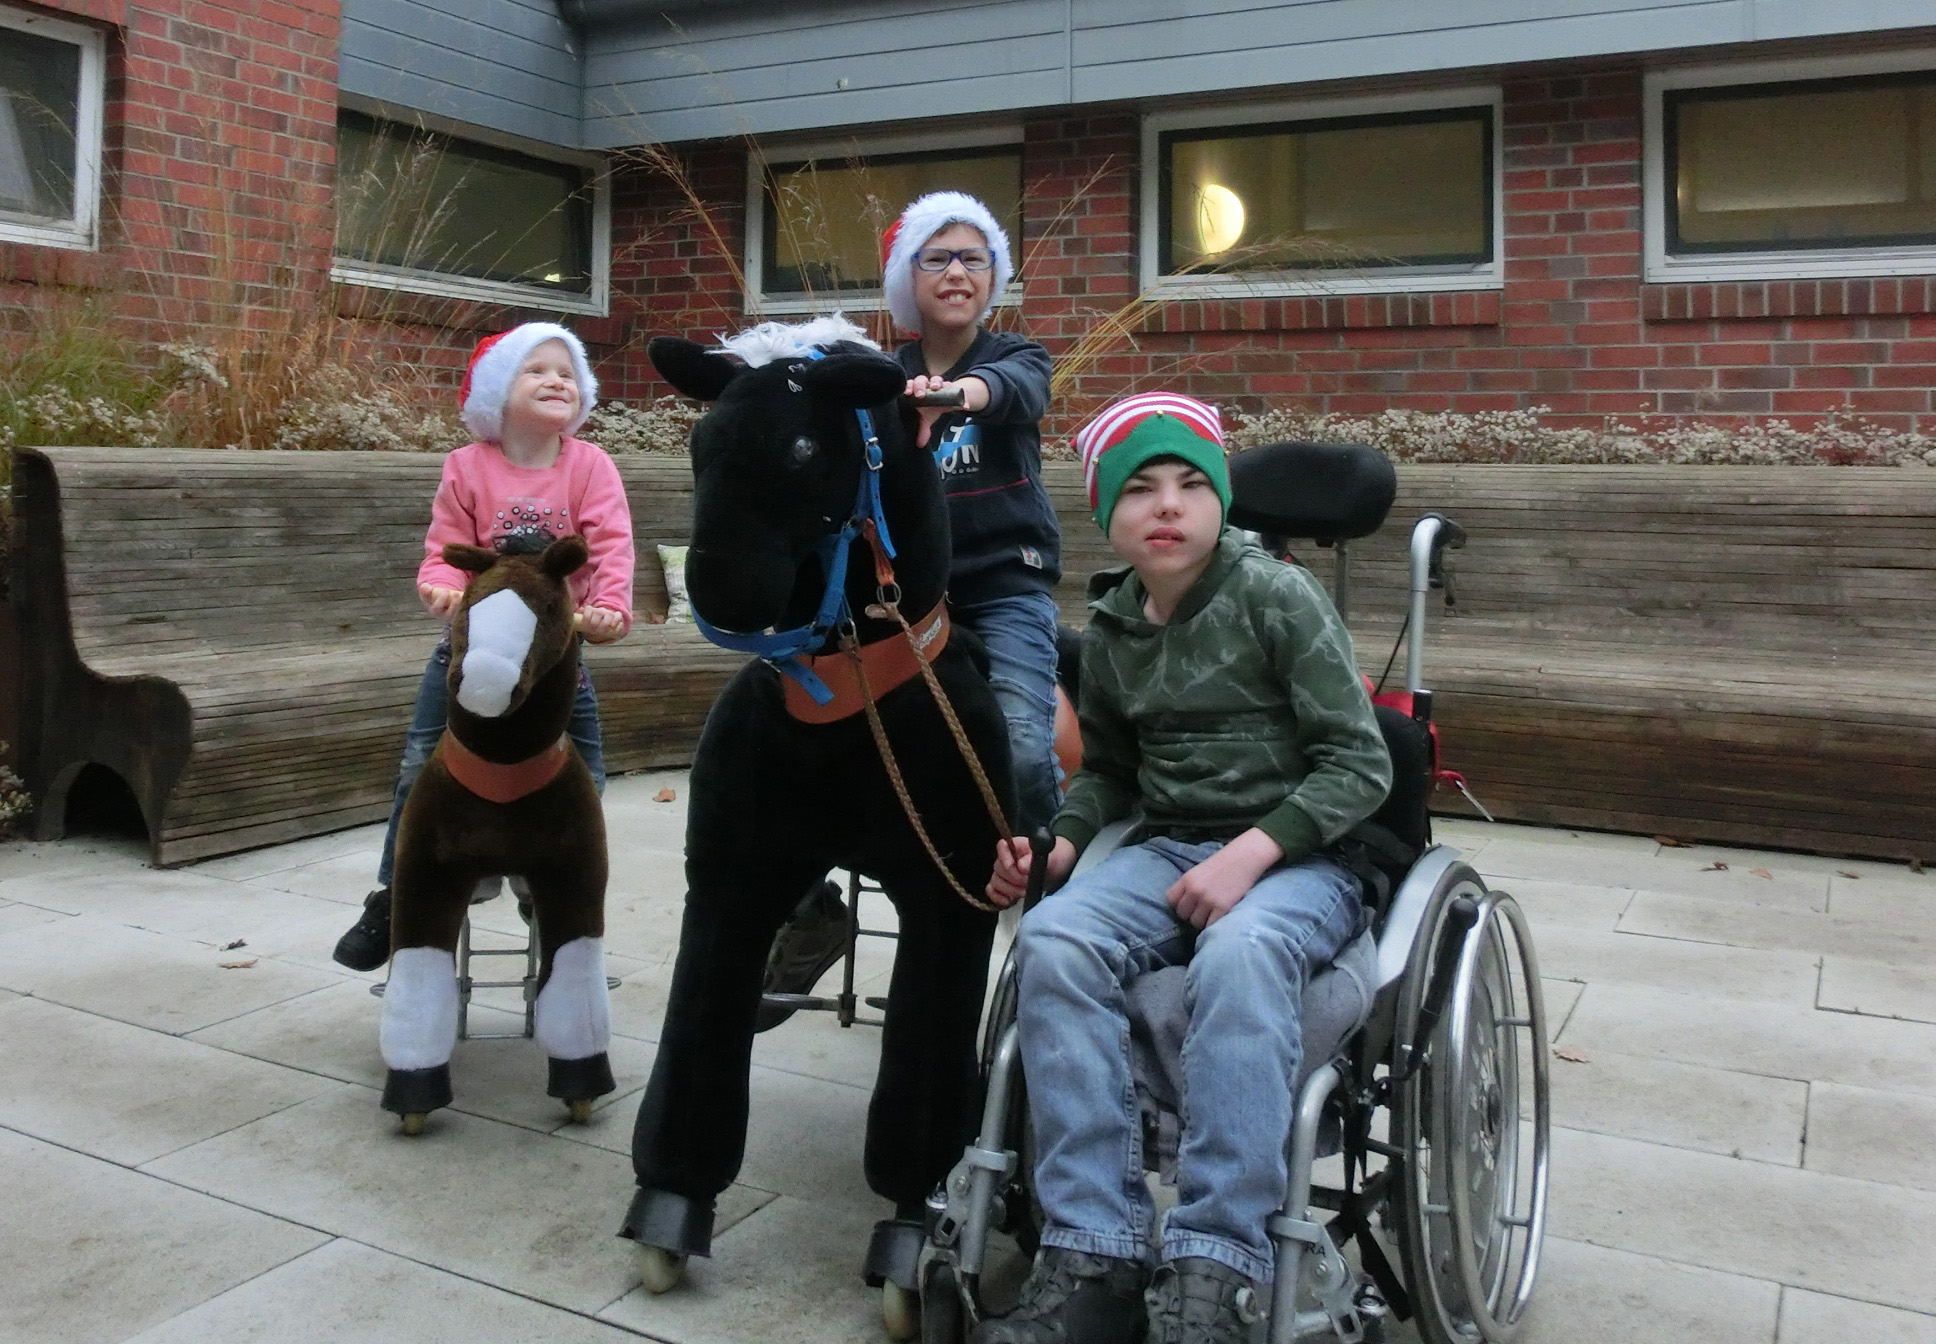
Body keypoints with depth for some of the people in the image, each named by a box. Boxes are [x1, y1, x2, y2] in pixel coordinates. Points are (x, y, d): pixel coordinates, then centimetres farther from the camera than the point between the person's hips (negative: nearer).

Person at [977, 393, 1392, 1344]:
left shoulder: (1277, 595, -4)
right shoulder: (1107, 632, 10)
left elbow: (1360, 765, -7)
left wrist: (1251, 852, -20)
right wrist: (1059, 844, 2)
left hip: (1299, 855, -4)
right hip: (1165, 849, 4)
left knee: (1238, 955, -39)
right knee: (1053, 939, -28)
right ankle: (1092, 1258, -27)